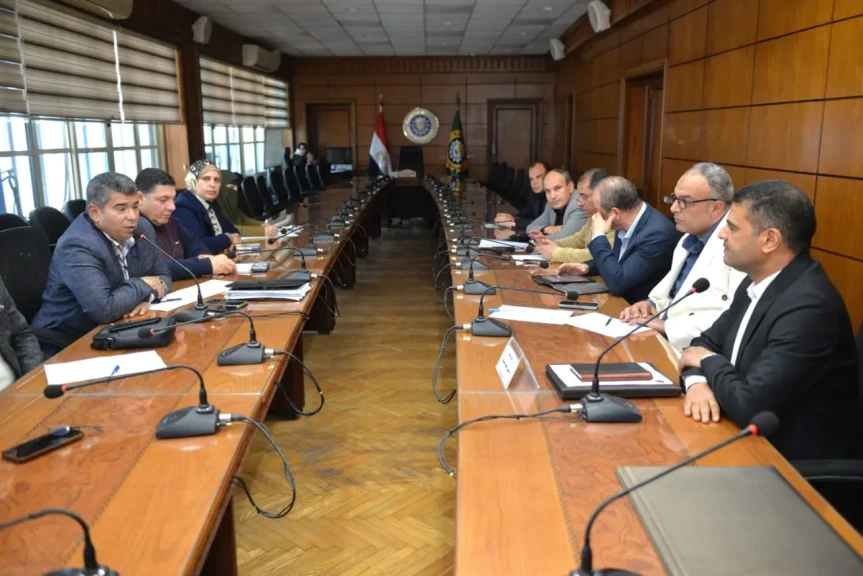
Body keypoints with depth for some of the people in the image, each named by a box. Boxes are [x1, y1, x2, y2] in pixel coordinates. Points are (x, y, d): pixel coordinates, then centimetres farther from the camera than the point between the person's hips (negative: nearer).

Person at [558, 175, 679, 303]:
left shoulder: (658, 233, -26)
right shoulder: (628, 223, -2)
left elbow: (617, 283, -29)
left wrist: (598, 236, -20)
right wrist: (587, 266, 0)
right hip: (619, 301, 7)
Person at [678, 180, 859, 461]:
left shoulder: (808, 306, -26)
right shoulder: (757, 282, 1)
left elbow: (749, 406, -31)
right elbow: (708, 341, 7)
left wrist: (708, 361, -12)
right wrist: (697, 381, -15)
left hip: (792, 458, -7)